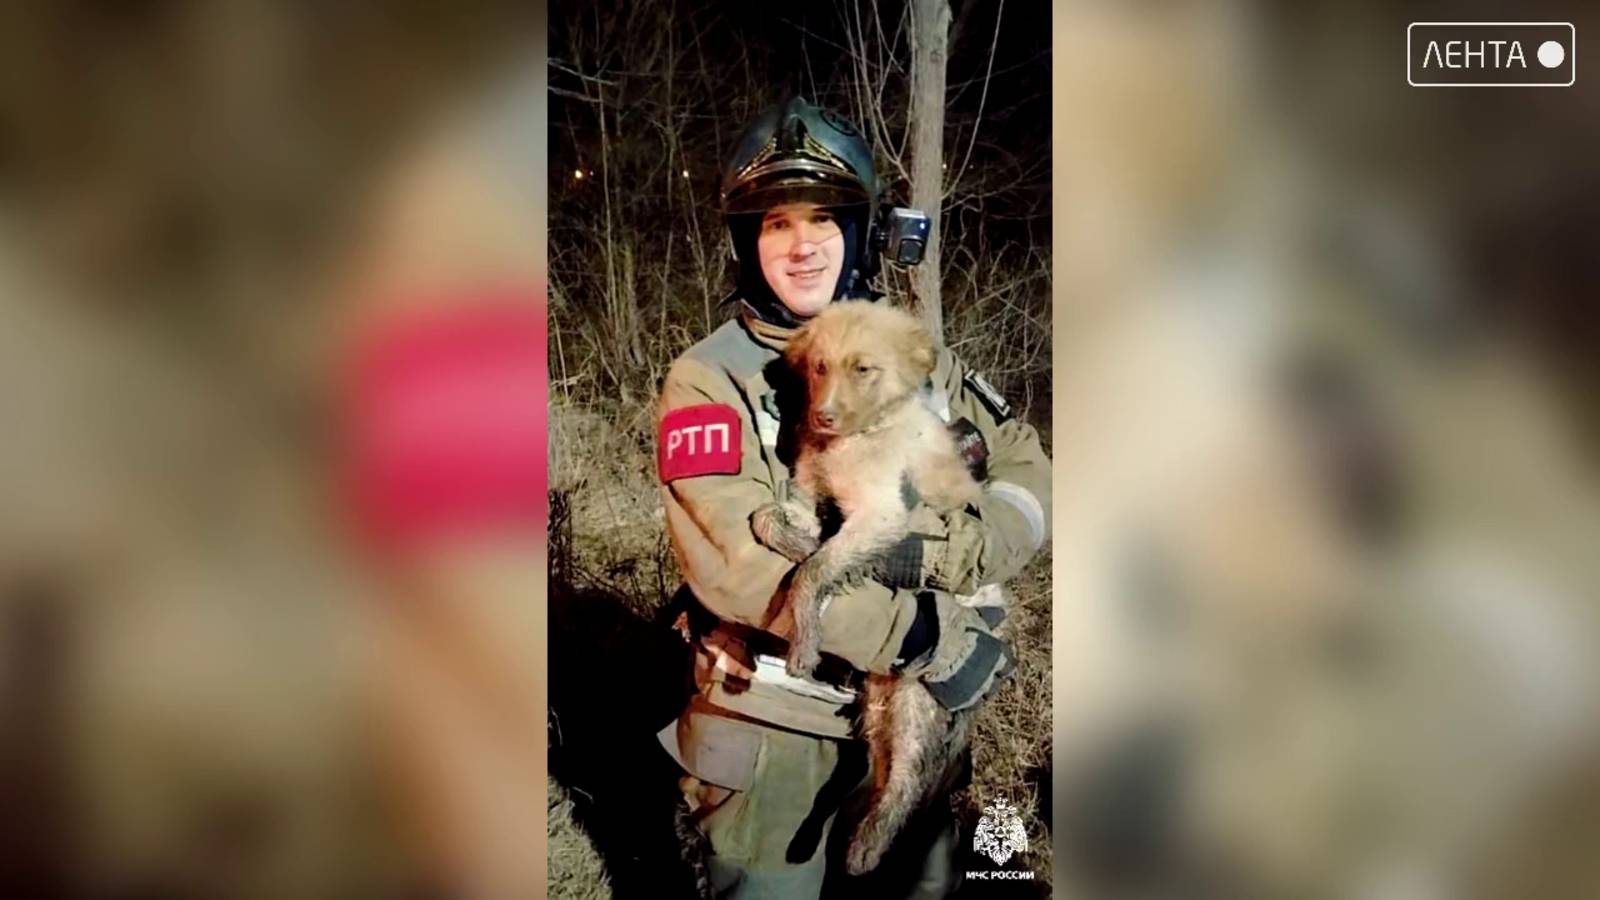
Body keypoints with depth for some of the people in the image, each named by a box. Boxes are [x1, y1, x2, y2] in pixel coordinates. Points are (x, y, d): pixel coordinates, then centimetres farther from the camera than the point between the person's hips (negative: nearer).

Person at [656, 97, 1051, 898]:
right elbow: (736, 564, -23)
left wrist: (943, 556, -18)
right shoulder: (708, 380, -12)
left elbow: (1028, 471, 3)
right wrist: (933, 640, -23)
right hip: (776, 730, -4)